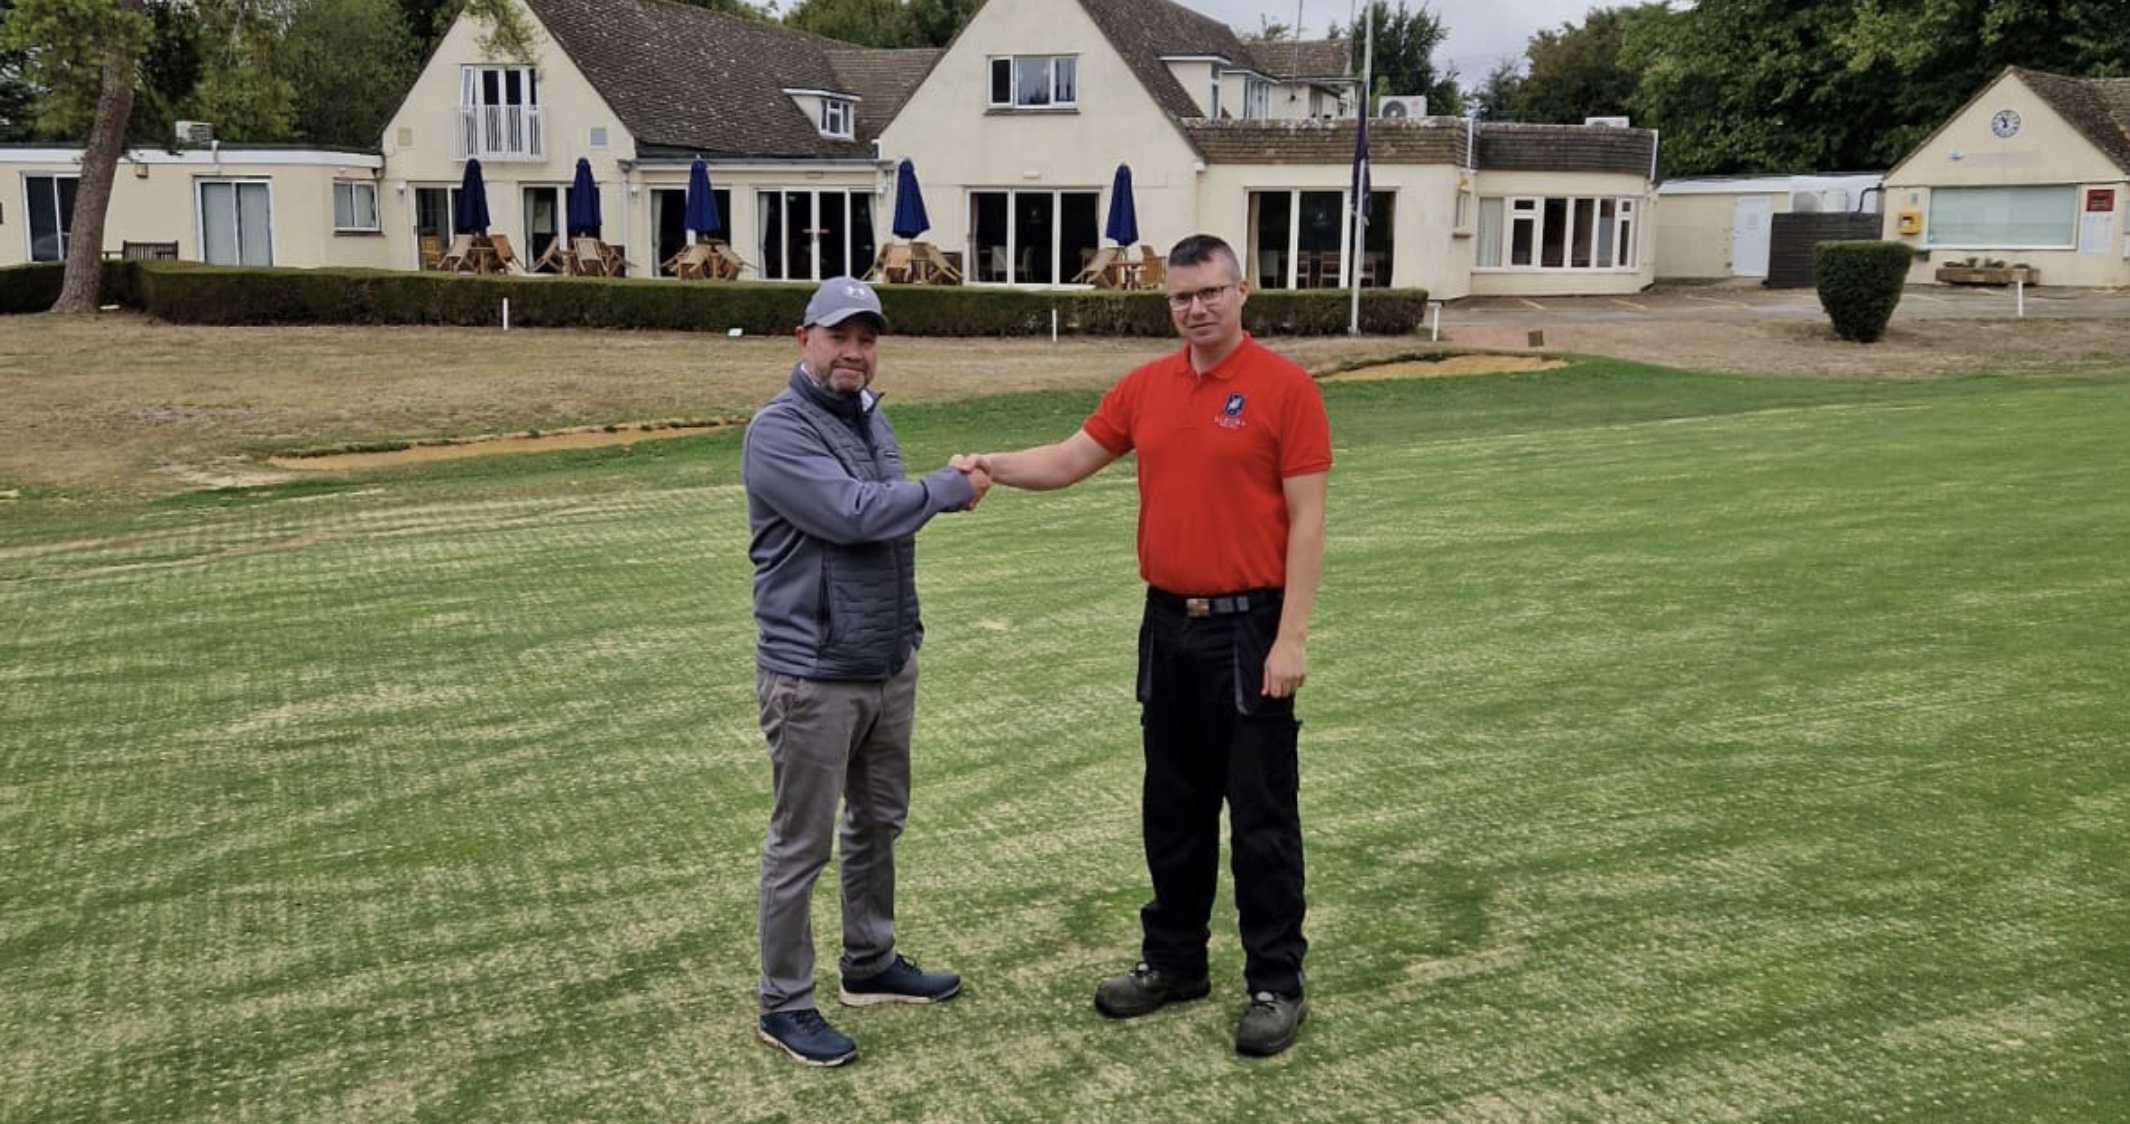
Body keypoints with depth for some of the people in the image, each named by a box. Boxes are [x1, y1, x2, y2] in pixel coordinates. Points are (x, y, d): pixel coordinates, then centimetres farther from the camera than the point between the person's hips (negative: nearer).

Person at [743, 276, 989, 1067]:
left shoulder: (870, 418, 11)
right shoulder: (779, 431, -15)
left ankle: (870, 964, 35)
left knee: (878, 822, 19)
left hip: (890, 663, 8)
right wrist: (951, 488, -14)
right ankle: (785, 1005, 13)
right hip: (814, 674, -8)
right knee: (802, 843, 1)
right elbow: (853, 513, -26)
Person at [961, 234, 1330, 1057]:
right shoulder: (1146, 387, 7)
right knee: (1172, 808, 15)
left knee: (1261, 814, 2)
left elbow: (1306, 520, -12)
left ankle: (1277, 983, 14)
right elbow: (1068, 462, 13)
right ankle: (1173, 959, 28)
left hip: (1249, 628, -6)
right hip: (1168, 626, 6)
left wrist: (1290, 636, -16)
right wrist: (993, 465, -5)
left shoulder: (1284, 387, -10)